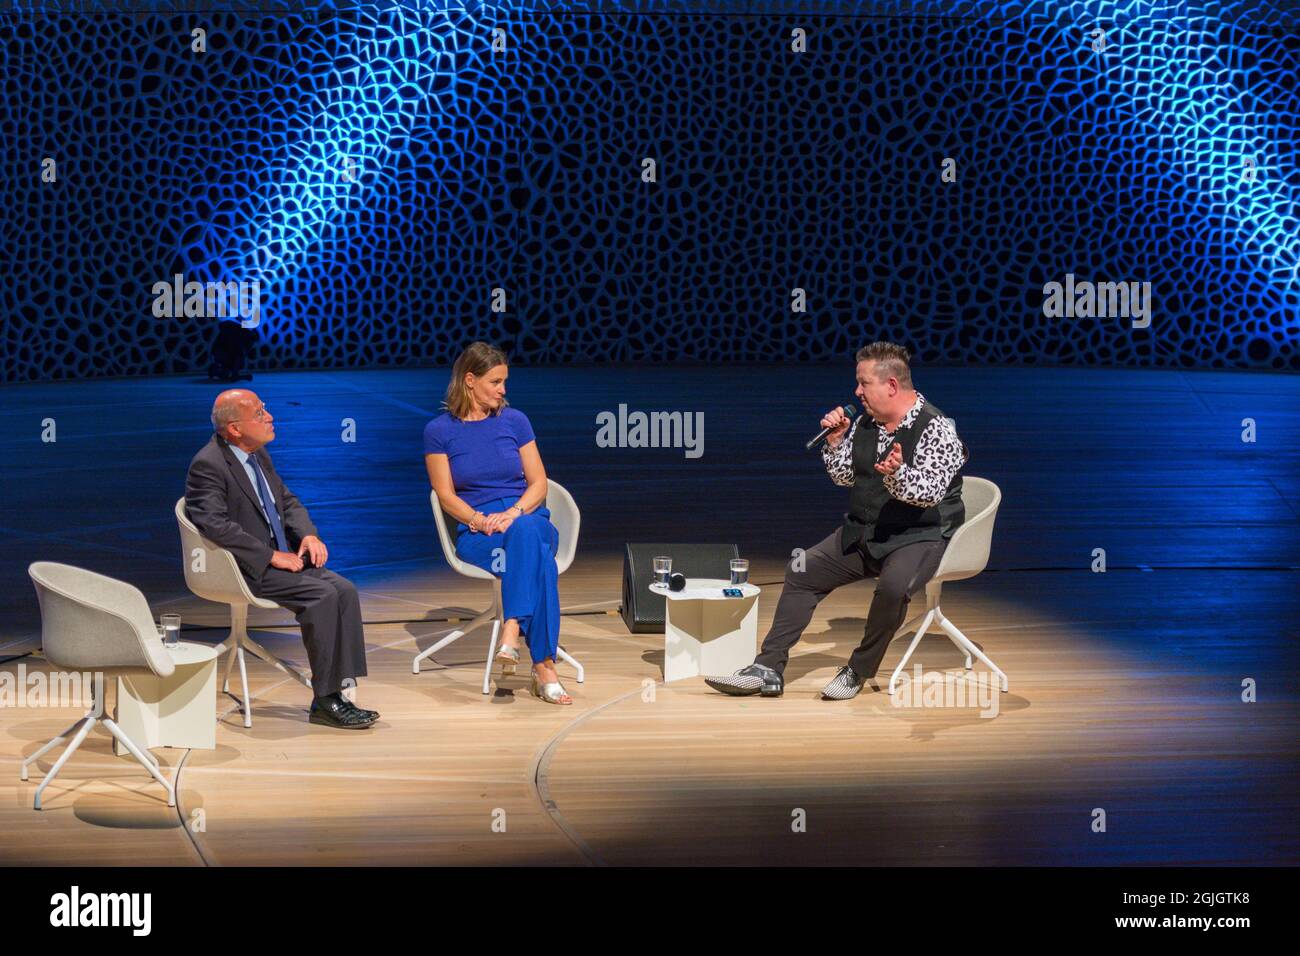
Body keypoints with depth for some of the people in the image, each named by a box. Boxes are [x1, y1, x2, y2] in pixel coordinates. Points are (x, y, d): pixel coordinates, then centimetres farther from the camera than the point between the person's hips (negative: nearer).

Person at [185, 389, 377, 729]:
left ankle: (341, 689, -13)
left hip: (282, 558, 8)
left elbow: (288, 501, 21)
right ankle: (325, 700, -15)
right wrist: (271, 556, -22)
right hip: (245, 570, -8)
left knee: (344, 590, -13)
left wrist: (309, 535, 1)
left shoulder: (258, 453, 12)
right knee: (323, 595, -24)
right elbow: (215, 525, -24)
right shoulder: (208, 465, -15)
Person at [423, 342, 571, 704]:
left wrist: (513, 514, -14)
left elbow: (538, 484, 6)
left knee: (526, 533, -40)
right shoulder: (439, 431, 5)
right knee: (536, 555, -37)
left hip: (527, 520, 2)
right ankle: (544, 666, -46)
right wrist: (480, 519, -18)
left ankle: (512, 632, -51)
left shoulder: (515, 421, 10)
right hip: (476, 534, -2)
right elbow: (446, 495, 1)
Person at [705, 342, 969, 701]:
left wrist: (897, 475, -45)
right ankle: (769, 668, -2)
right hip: (863, 532, 8)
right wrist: (836, 441, -1)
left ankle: (858, 672, -15)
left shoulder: (936, 428, -16)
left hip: (919, 536, -7)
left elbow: (929, 492, -26)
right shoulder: (865, 423, 6)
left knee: (893, 586, -35)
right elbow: (845, 478, 16)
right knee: (802, 571, -1)